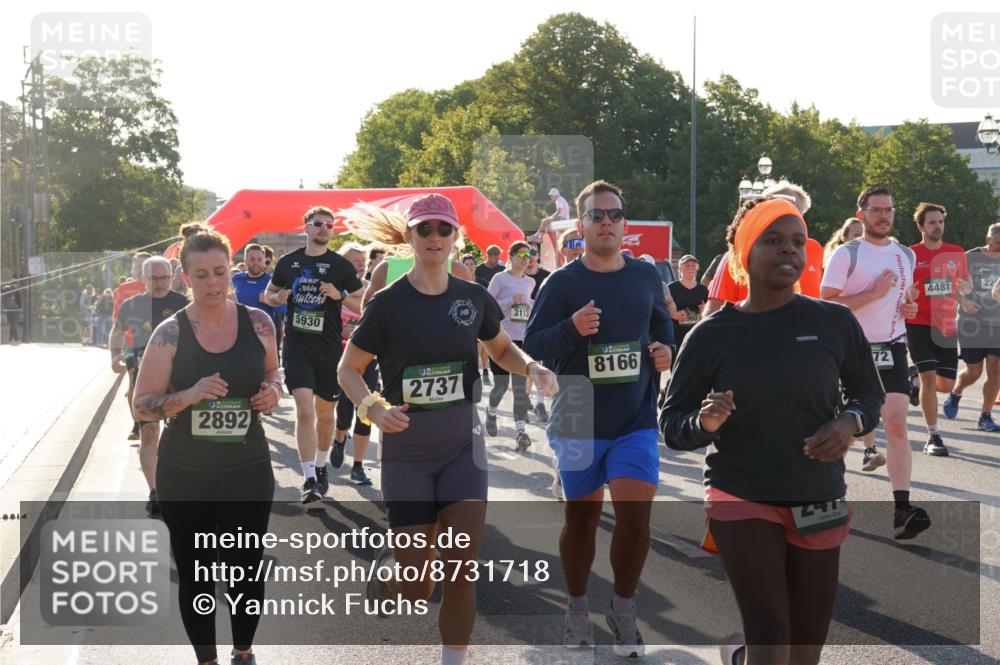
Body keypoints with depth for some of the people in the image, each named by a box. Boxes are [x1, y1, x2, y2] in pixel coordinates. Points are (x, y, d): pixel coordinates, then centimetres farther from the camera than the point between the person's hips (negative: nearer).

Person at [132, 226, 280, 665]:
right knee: (195, 574, 8)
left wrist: (273, 391, -5)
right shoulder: (170, 334, -8)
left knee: (247, 569, 3)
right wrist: (188, 396, -24)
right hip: (184, 475, -1)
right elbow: (141, 407, -6)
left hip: (248, 469, 1)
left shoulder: (258, 323, -2)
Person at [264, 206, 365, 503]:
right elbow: (270, 293, 19)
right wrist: (278, 298, -4)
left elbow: (362, 304, 2)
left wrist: (340, 295, -16)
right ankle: (309, 479, -15)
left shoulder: (341, 265, 1)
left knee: (325, 413, 13)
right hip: (296, 346, -1)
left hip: (329, 348, 1)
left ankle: (320, 467, 34)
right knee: (304, 410, -14)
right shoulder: (288, 262, 5)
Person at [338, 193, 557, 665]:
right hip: (406, 452, -2)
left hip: (462, 444, 2)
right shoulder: (388, 303, -8)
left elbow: (502, 349, 17)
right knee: (416, 583, -1)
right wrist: (373, 408, -22)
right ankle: (382, 575, 35)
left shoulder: (473, 298, 1)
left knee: (461, 570, -6)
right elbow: (348, 369, -2)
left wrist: (532, 367, -4)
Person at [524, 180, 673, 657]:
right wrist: (572, 328, -23)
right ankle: (577, 609, 29)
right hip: (578, 423, -1)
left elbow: (663, 326, 19)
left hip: (637, 422, 1)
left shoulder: (646, 277, 5)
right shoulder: (561, 283, -4)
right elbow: (532, 345, -5)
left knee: (635, 515, -11)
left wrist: (665, 351, -2)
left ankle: (623, 609, 10)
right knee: (581, 520, 9)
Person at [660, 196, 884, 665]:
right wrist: (704, 423, -21)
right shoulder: (711, 335, -5)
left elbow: (869, 392, 11)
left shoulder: (834, 322, -3)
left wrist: (851, 422, -11)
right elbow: (671, 422, 1)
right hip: (741, 501, -2)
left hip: (819, 504, 3)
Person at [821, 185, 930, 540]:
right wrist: (874, 292, -18)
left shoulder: (906, 255, 12)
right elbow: (827, 305, -13)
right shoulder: (846, 254, -6)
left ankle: (902, 509, -20)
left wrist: (910, 307, 6)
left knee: (897, 424, -13)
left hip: (891, 349, 3)